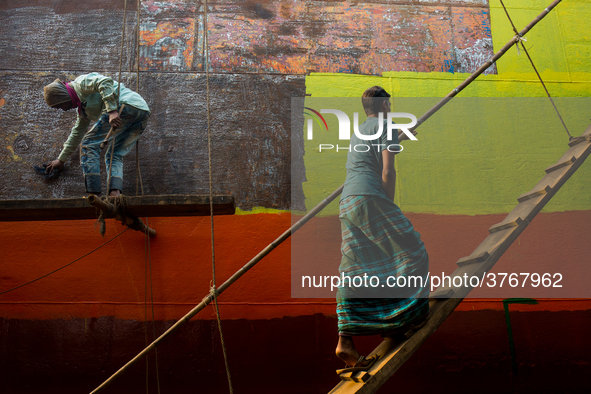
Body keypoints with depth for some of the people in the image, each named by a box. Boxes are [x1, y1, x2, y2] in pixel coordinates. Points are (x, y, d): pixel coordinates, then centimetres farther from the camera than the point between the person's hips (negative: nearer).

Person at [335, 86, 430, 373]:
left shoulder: (358, 132, 28)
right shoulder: (386, 126, 4)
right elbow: (387, 172, -6)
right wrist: (390, 206, -1)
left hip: (346, 202, 8)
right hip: (369, 198, -8)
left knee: (353, 272, 3)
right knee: (410, 251, 4)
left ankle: (345, 342, -4)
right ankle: (404, 316, 0)